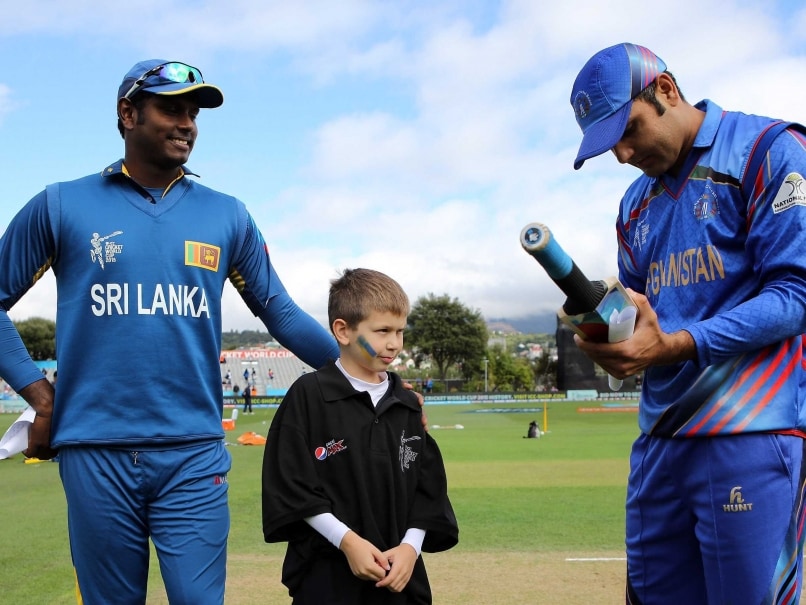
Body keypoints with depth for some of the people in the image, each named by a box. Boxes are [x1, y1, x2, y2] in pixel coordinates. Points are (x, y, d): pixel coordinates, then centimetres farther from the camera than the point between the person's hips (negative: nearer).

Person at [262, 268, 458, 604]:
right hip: (327, 576, -4)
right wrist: (347, 540, -15)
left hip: (400, 574, 5)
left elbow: (429, 487, 9)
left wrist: (411, 545, -6)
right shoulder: (308, 394, -6)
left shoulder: (407, 404, 9)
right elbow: (291, 485, -10)